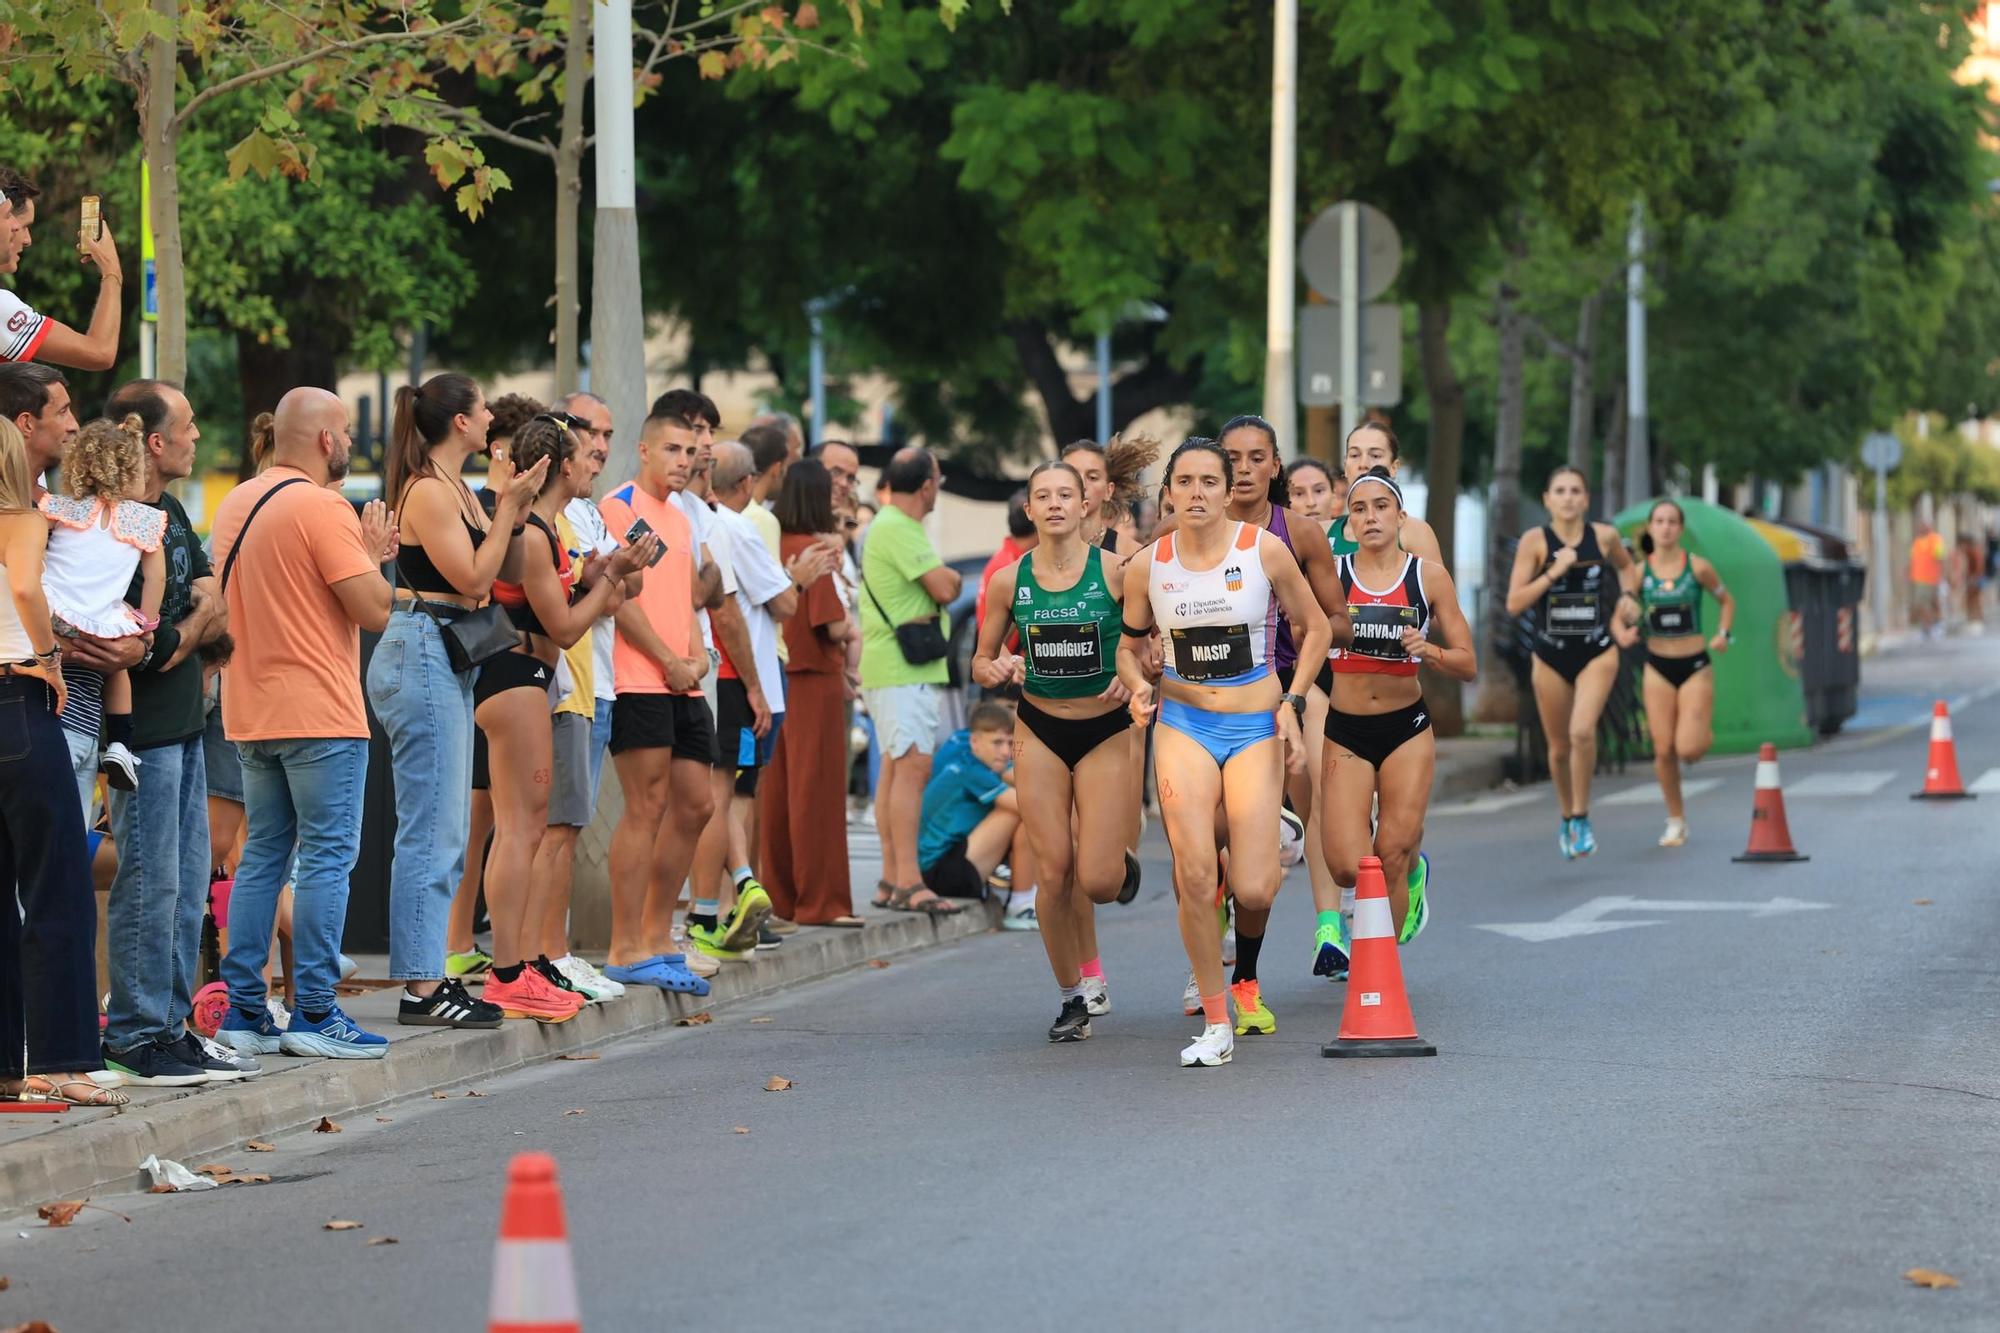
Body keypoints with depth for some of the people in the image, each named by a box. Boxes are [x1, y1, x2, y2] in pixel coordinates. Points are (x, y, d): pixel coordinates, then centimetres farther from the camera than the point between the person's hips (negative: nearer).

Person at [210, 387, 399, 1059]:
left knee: (262, 854, 11)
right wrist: (373, 554, 2)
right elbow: (375, 611, -16)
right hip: (320, 715, -8)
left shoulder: (235, 504, 12)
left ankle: (243, 1011, 10)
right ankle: (315, 1015, -6)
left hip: (251, 717, 8)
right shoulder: (322, 508, -14)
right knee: (328, 858, -4)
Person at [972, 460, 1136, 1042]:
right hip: (1040, 732, 2)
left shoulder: (1115, 571, -9)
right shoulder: (1009, 580, -2)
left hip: (1106, 732, -2)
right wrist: (997, 669, -15)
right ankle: (1074, 995, 14)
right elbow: (981, 664, 8)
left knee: (1097, 880, -9)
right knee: (1053, 876, -4)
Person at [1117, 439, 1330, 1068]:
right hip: (1183, 726, 1)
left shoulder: (1265, 550, -6)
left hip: (1256, 728, -1)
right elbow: (1130, 645, 13)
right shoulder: (1147, 565, -1)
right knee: (1194, 877, -14)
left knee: (1252, 891, -11)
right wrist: (1139, 687, -8)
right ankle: (1215, 1024, 2)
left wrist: (1292, 701, -4)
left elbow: (1315, 626, 5)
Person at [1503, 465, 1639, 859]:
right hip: (1551, 655, 1)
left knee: (1582, 731, -23)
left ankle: (1581, 818, -8)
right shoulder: (1535, 541, -7)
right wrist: (1553, 572, -20)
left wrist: (1627, 596, 3)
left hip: (1597, 652, -1)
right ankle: (1567, 818, 35)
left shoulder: (1604, 536, -2)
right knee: (1559, 748, 11)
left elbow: (1627, 567, 21)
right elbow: (1514, 603, -12)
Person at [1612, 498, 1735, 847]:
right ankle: (1676, 821, 16)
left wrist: (1723, 634, -6)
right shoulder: (1640, 572, -2)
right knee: (1664, 750, 0)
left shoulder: (1698, 567, -7)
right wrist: (1622, 635, -19)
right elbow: (1618, 618, 3)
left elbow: (1727, 601, 9)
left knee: (1689, 749, -13)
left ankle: (1706, 730, 24)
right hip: (1658, 667, 2)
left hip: (1695, 666, -2)